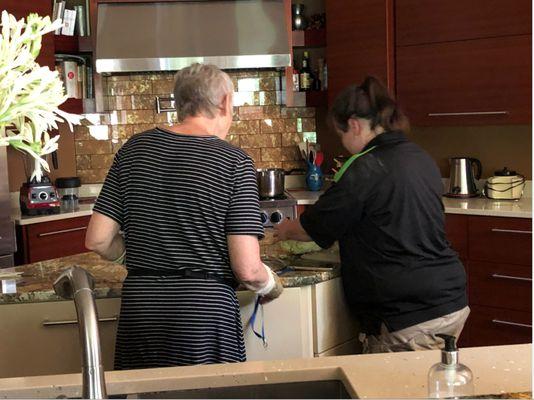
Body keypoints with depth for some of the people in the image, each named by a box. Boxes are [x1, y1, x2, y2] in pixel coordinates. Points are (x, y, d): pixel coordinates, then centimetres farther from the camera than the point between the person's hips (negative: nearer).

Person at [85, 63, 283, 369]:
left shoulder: (134, 149, 3)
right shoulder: (234, 162, -8)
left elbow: (97, 241, 4)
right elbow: (247, 269, -12)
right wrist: (272, 286, 10)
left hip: (140, 308, 4)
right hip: (206, 310, -3)